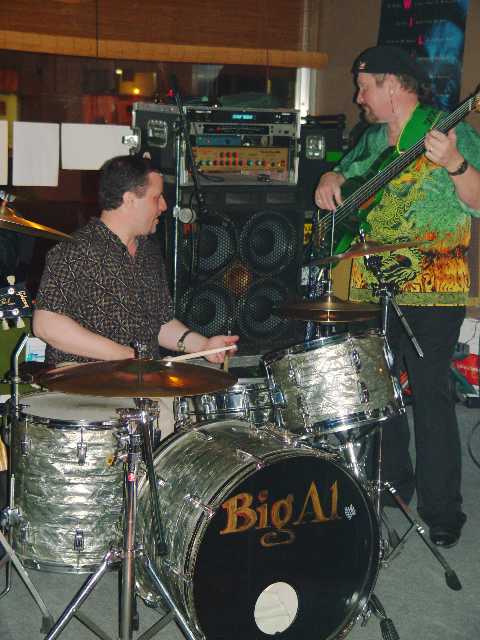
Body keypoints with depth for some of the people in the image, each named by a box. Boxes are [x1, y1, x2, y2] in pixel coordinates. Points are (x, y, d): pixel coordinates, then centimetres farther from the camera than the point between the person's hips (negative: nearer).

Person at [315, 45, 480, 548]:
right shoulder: (372, 139, 15)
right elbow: (345, 171, 31)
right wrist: (332, 180, 7)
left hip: (432, 289, -7)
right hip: (373, 286, 8)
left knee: (430, 391, -7)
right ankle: (391, 482, 32)